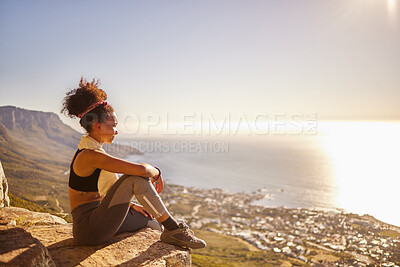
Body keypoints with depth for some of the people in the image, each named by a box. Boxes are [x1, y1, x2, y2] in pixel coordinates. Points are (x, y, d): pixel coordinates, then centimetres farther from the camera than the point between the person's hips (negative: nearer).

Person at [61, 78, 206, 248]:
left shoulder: (92, 150, 8)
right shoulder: (90, 155, -23)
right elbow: (141, 169, -31)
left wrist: (130, 204, 13)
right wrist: (156, 172, -9)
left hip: (96, 220, 10)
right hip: (89, 229, -10)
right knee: (136, 178, -22)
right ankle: (173, 229, -10)